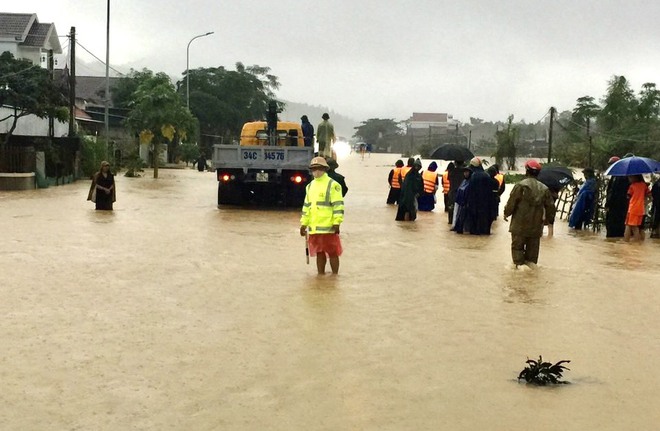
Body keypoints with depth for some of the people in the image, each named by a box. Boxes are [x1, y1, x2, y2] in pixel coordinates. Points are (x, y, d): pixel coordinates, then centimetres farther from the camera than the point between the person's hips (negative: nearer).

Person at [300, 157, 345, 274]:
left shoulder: (332, 185, -6)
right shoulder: (310, 186, 16)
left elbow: (338, 205, -10)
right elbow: (306, 206, 21)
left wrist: (337, 223, -15)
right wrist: (304, 223, 16)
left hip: (328, 227, -6)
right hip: (314, 228, 7)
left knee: (332, 253, 1)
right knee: (319, 253, 13)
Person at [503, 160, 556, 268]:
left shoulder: (520, 186, -12)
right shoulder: (544, 188, 4)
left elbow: (511, 202, -10)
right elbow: (550, 206, 10)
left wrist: (506, 213, 6)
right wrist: (550, 219, 24)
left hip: (520, 224, -4)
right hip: (536, 225, 4)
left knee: (517, 245, 4)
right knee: (533, 246, 14)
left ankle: (519, 263, -3)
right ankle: (531, 262, 16)